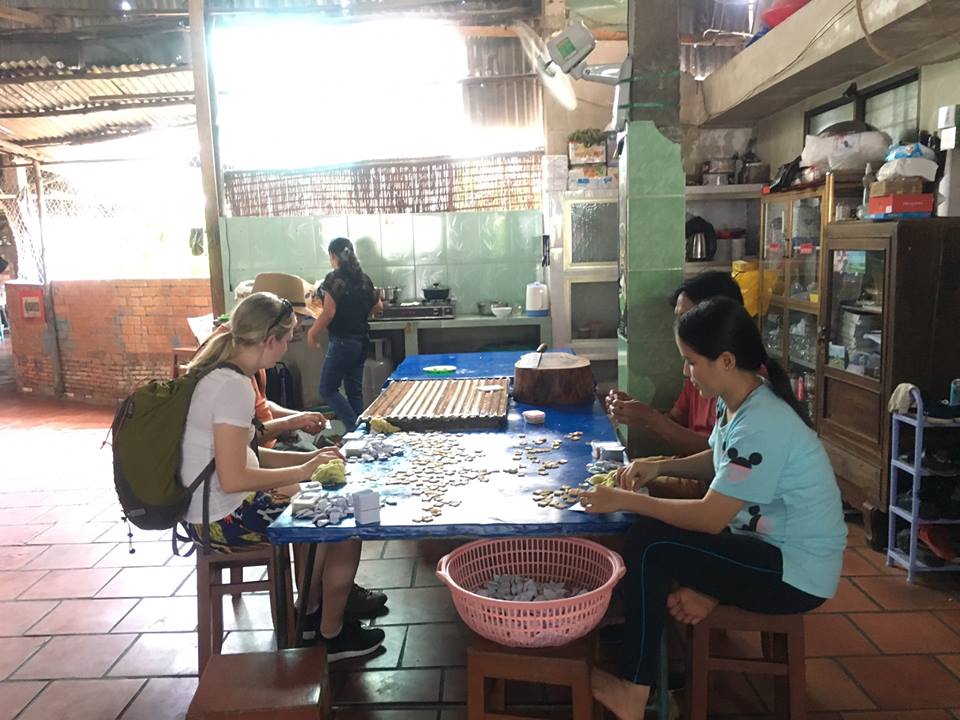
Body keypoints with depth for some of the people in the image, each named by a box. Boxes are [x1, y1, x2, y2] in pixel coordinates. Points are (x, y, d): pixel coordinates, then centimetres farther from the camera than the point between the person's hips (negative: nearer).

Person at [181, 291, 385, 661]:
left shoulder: (219, 373, 5)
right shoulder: (233, 385, -25)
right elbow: (233, 478, -27)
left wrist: (306, 459, 4)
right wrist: (303, 471, -16)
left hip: (210, 508, 9)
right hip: (223, 519, -9)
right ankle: (332, 635, 15)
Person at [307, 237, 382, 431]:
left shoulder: (334, 278, -12)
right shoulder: (364, 278, 8)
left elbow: (329, 313, -18)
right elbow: (378, 306, 19)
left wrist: (313, 332, -4)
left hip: (342, 341, -7)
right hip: (361, 340, 8)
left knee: (328, 389, 1)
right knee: (355, 390, 13)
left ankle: (355, 429, -7)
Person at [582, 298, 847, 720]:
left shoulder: (761, 424, -29)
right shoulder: (736, 402, -1)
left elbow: (710, 518, -27)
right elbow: (718, 462, 17)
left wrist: (625, 501, -20)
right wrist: (660, 467, 0)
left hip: (797, 575, -9)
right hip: (772, 544, 9)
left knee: (647, 543, -16)